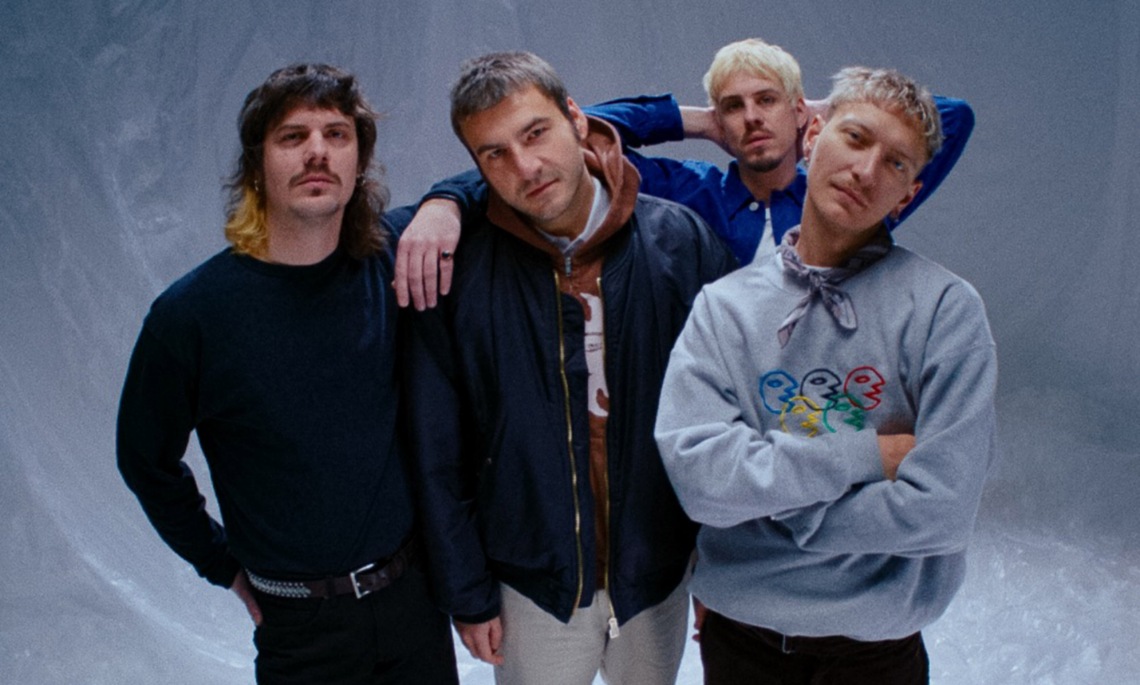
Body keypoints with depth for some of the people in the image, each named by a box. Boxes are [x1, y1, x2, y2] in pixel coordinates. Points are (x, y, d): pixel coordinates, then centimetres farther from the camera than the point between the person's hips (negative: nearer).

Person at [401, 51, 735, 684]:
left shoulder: (683, 240, -11)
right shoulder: (452, 268, -13)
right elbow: (439, 454, -6)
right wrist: (467, 594, -2)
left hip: (659, 574, 1)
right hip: (531, 584, -1)